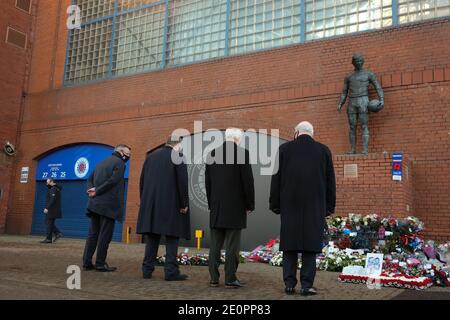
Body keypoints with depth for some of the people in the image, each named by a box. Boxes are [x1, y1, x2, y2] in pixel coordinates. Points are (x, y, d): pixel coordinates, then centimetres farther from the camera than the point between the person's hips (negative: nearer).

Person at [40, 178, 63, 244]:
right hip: (55, 210, 10)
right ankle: (58, 233, 5)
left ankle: (48, 239, -1)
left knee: (49, 223, -4)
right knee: (50, 223, 15)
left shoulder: (53, 189, -14)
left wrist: (47, 208, -23)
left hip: (52, 210, -10)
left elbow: (52, 200, -23)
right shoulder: (56, 188, 17)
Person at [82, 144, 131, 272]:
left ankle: (87, 262, 11)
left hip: (95, 204, 8)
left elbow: (90, 179, 15)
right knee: (105, 235, -2)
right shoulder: (119, 163, -6)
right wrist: (97, 191, -12)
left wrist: (92, 190, -1)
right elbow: (113, 180, -18)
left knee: (93, 233, 11)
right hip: (108, 205, -7)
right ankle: (100, 264, 1)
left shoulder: (101, 163, 19)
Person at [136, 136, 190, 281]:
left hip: (150, 203, 5)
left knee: (152, 237, 11)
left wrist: (145, 202, 18)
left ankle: (147, 269, 13)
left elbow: (142, 181, 13)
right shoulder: (178, 156, -5)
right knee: (172, 237, 2)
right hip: (172, 204, -5)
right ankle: (171, 271, 0)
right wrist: (184, 204, -6)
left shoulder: (151, 156, 13)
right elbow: (182, 182, -12)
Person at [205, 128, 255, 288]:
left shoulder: (212, 154, 8)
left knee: (215, 245, 8)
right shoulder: (242, 153, -7)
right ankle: (230, 279, 3)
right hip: (235, 207, -4)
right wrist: (250, 205, 0)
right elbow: (248, 181, -10)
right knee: (232, 245, 0)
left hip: (216, 208, 5)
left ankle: (214, 278, 10)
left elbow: (207, 182, 10)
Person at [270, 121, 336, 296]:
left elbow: (276, 179, 2)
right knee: (310, 244, 4)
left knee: (289, 243, 7)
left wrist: (275, 204, 8)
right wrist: (329, 207, 12)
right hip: (315, 206, 0)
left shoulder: (284, 149, 2)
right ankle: (307, 285, 4)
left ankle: (289, 284, 9)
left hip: (290, 205, 0)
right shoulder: (323, 150, 4)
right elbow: (330, 181, 6)